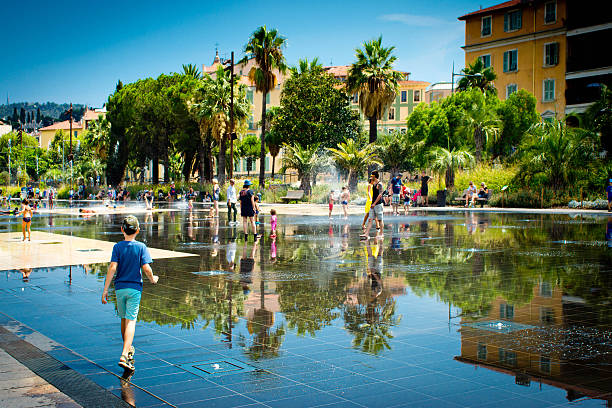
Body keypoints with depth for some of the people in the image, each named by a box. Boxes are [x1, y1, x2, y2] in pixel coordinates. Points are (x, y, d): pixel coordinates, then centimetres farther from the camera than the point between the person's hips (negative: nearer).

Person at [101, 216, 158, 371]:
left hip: (120, 288, 2)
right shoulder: (141, 247, -5)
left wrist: (105, 289, -8)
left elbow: (112, 268, -11)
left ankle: (128, 349, 35)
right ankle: (124, 356, -18)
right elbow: (146, 268, -11)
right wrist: (153, 279, 10)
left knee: (124, 320, 18)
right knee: (131, 321, -5)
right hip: (135, 288, -2)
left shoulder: (118, 247, -3)